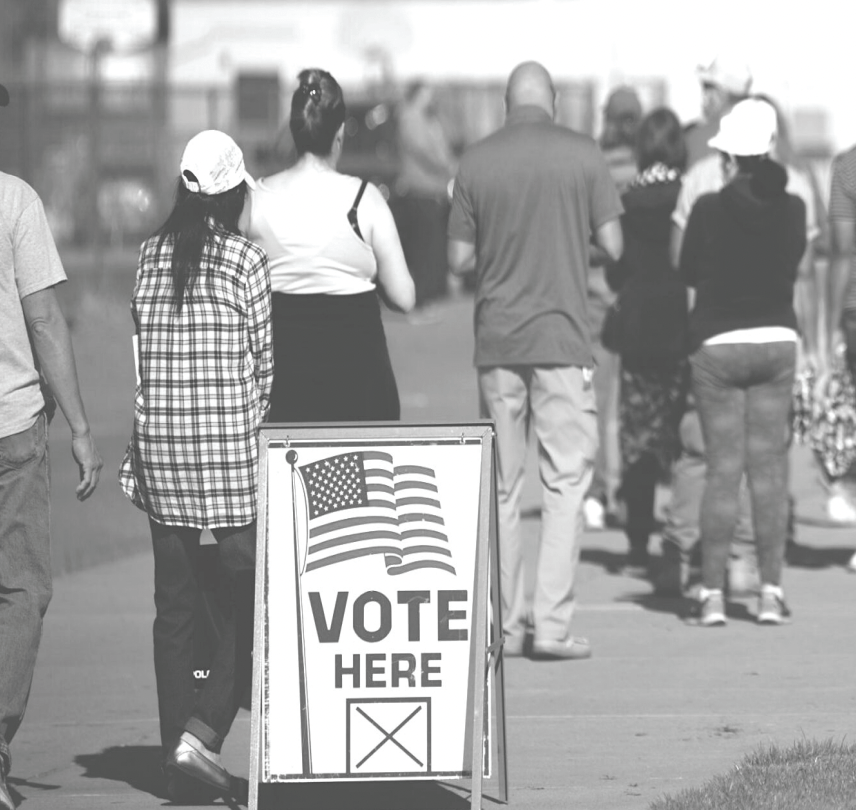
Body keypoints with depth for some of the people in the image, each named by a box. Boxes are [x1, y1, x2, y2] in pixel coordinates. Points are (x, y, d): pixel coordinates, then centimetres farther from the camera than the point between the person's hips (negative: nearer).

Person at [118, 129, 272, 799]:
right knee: (251, 598, 5)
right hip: (233, 452, -5)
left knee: (174, 605, 10)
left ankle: (177, 761, 11)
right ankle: (203, 732, -11)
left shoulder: (150, 255, 5)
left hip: (159, 445, 5)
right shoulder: (246, 261, -7)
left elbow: (145, 349, 6)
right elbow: (266, 363, -2)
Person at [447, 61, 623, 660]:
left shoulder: (476, 162, 2)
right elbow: (613, 246, -3)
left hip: (497, 340, 3)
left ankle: (505, 626, 11)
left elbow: (460, 259, 3)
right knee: (566, 481, 0)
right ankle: (552, 625, -8)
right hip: (562, 339, -2)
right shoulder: (582, 155, -3)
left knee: (502, 487, 10)